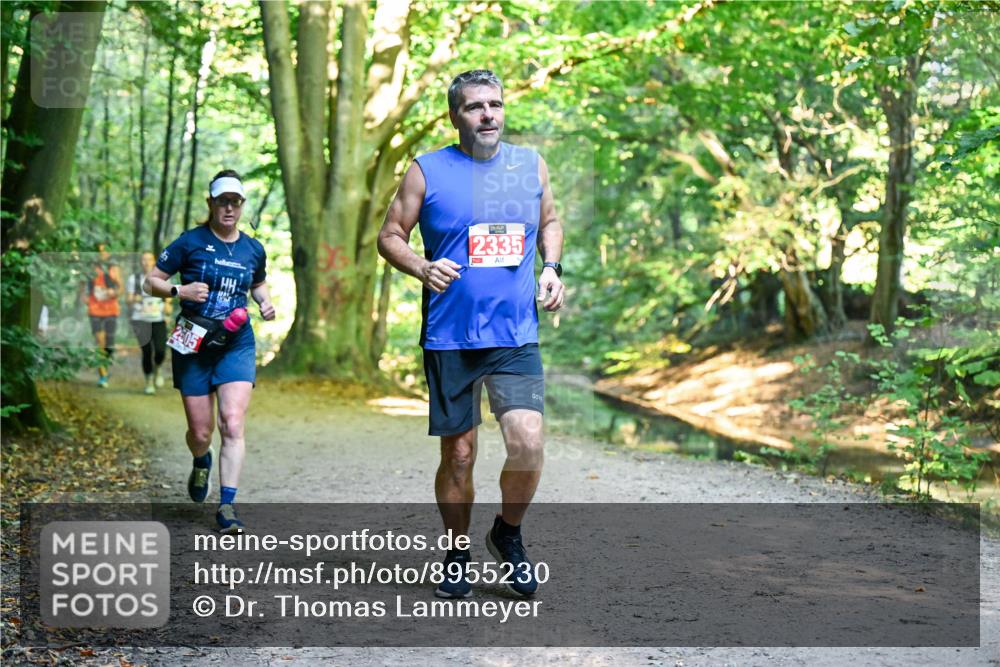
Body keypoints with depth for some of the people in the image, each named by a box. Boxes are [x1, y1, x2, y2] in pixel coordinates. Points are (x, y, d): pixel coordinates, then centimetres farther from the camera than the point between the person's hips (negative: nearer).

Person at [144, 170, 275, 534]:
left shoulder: (253, 249, 7)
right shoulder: (191, 242, -4)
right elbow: (151, 281, 0)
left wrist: (265, 303, 5)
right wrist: (180, 290, -19)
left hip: (237, 345, 2)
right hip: (193, 345, -1)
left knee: (233, 425, -14)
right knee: (200, 433, 4)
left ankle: (227, 506, -10)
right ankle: (201, 463, 41)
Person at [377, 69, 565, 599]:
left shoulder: (531, 165, 8)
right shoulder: (427, 171, 0)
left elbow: (549, 222, 24)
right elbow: (389, 236, 5)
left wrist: (550, 268, 6)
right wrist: (424, 268, -14)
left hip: (516, 336, 1)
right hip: (449, 338, -1)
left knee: (527, 443, -15)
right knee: (458, 455, 6)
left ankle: (508, 534, 13)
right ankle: (457, 555, 26)